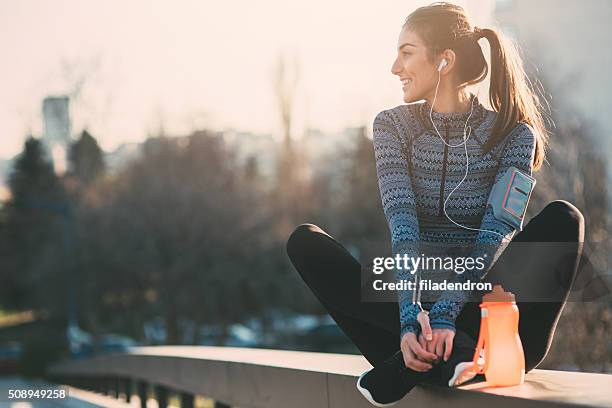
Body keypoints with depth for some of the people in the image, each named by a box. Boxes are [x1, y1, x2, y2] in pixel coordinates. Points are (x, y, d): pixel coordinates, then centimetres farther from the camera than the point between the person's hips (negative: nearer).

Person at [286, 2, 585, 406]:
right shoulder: (393, 125, 2)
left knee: (563, 219, -25)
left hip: (482, 311, -2)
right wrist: (411, 315, -29)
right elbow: (402, 226, -12)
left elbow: (496, 236, -18)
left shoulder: (514, 134, -5)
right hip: (417, 304, 2)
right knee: (305, 241, -15)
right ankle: (446, 354, -33)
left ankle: (413, 363, -33)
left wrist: (445, 314, -33)